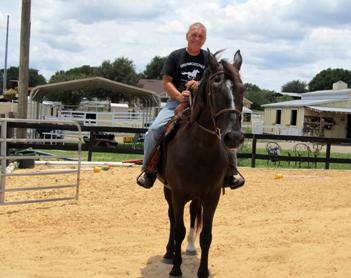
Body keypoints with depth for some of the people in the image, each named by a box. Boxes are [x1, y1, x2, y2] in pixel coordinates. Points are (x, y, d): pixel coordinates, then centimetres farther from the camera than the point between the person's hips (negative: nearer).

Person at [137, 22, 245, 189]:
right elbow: (166, 82, -1)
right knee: (154, 130, -22)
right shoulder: (175, 56, 5)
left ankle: (230, 171, -4)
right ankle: (149, 170, -4)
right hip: (176, 102, -1)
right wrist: (179, 96, -20)